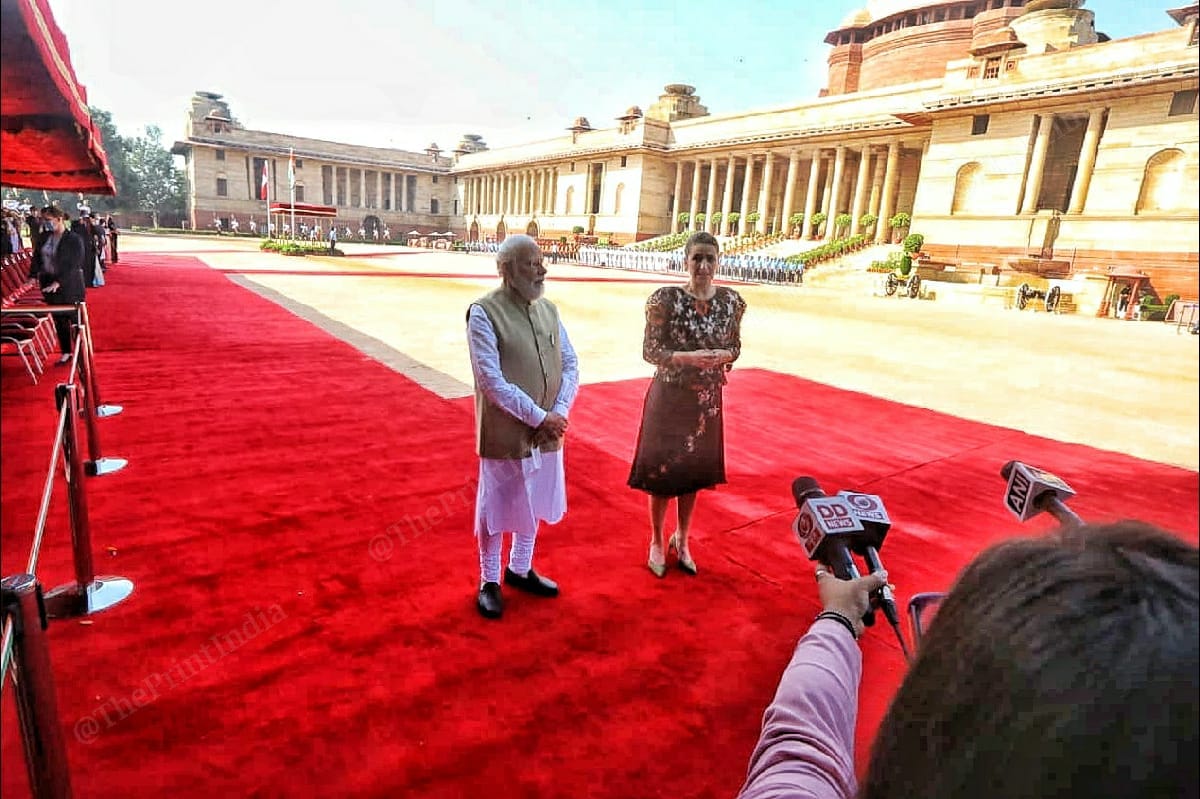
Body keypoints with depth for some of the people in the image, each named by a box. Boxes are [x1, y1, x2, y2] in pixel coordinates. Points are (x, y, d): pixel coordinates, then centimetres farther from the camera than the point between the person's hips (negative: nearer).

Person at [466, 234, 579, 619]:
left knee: (533, 503, 20)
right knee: (497, 508, 9)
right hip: (505, 434, -6)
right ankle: (490, 582, 30)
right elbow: (492, 380, -21)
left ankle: (520, 570, 41)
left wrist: (558, 414, -10)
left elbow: (571, 365, 4)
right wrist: (539, 417, -20)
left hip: (546, 432, 6)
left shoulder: (549, 309, 5)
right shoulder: (484, 312, -14)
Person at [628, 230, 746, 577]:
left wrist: (722, 356, -15)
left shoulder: (731, 301, -1)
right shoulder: (666, 298, -13)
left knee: (694, 470, 16)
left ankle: (681, 540, 36)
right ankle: (656, 542, 28)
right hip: (670, 396, -3)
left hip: (708, 398, 4)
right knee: (661, 470, 6)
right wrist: (690, 357, -26)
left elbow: (735, 346, 8)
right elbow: (650, 351, -12)